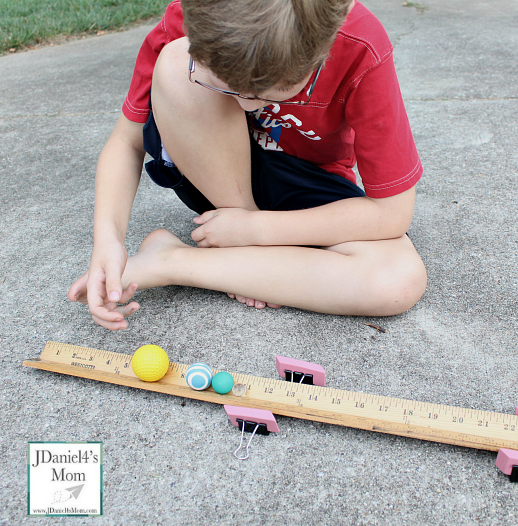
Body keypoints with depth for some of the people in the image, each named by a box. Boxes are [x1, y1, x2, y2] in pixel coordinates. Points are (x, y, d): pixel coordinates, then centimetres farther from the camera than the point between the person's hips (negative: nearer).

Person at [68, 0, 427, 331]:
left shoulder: (361, 54, -29)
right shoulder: (190, 32, -24)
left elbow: (393, 212, -26)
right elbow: (127, 142, -13)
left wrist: (254, 228, -25)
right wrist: (107, 237, -31)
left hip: (307, 185, 0)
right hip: (214, 175, 1)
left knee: (401, 282, -29)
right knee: (175, 63, -30)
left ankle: (168, 261, -21)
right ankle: (249, 258, -14)